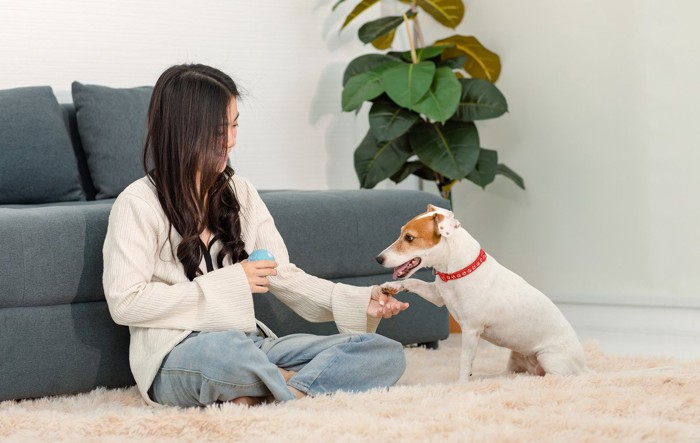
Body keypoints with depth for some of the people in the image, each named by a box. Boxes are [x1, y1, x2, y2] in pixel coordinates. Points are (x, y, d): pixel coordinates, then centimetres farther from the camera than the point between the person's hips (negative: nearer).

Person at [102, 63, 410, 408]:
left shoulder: (240, 193, 14)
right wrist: (229, 283, -12)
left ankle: (256, 397, -26)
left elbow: (283, 276, 12)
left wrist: (358, 302, -4)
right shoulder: (138, 204, -4)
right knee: (225, 348, -43)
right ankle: (298, 386, -14)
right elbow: (124, 303, -11)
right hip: (179, 357, -6)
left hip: (250, 345, 6)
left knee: (386, 353, -11)